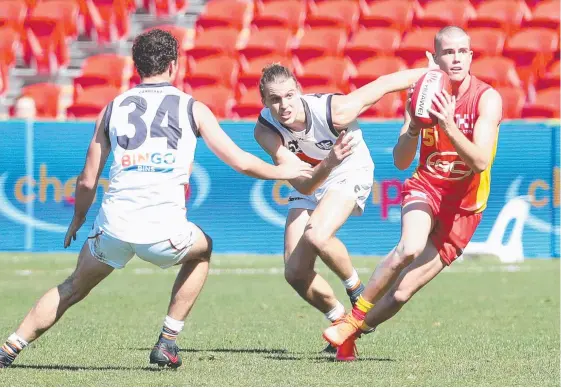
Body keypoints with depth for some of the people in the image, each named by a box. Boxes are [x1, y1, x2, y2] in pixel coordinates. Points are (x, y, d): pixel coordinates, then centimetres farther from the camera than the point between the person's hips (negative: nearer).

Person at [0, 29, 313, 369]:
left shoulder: (113, 108, 14)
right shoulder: (193, 108, 9)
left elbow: (87, 182, 15)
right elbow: (241, 162, 10)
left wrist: (77, 221, 33)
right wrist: (282, 171, 27)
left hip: (114, 226, 2)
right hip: (164, 231, -2)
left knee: (72, 289, 25)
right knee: (203, 249, 32)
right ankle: (167, 343, 24)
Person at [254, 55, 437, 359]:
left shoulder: (333, 111, -34)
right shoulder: (265, 130, -26)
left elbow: (384, 84, -20)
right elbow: (304, 186, -34)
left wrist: (432, 71, -9)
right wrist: (329, 163, -54)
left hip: (349, 174, -4)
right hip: (309, 182, 4)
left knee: (316, 236, -32)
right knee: (295, 273, -4)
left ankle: (357, 290, -5)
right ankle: (340, 320, 20)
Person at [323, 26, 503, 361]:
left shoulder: (487, 99, -14)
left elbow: (480, 162, -26)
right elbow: (401, 162, -7)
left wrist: (449, 127, -39)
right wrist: (414, 127, -27)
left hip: (464, 204, -1)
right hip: (425, 186, 1)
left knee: (405, 288, -7)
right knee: (410, 247, -33)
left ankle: (351, 333, 16)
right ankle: (354, 317, -17)